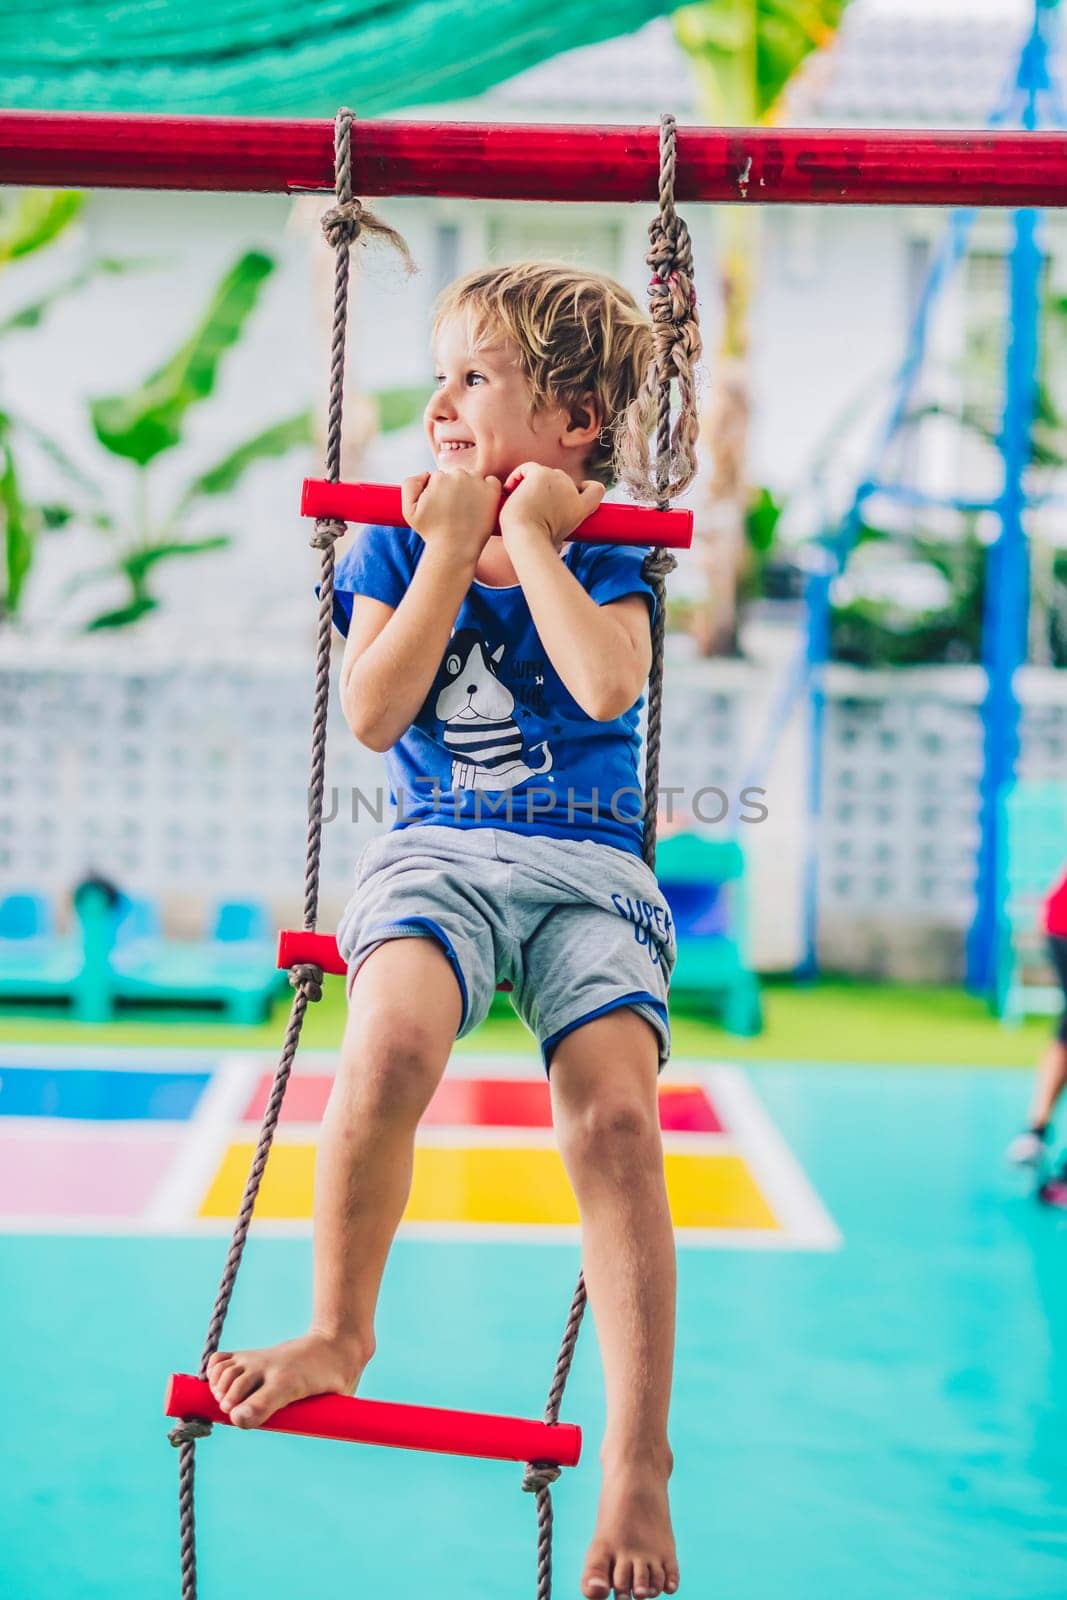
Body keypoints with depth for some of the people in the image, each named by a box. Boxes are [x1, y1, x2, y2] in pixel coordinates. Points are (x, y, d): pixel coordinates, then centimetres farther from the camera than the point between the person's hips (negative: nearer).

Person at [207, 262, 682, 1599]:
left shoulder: (605, 554, 7)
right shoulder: (400, 539, 11)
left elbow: (609, 686, -15)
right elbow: (374, 713, -3)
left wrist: (529, 534, -7)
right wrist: (450, 548, -4)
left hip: (589, 865, -1)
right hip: (437, 849, 1)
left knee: (615, 1115, -24)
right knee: (390, 1042, -33)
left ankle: (637, 1463, -17)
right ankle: (338, 1330, -11)